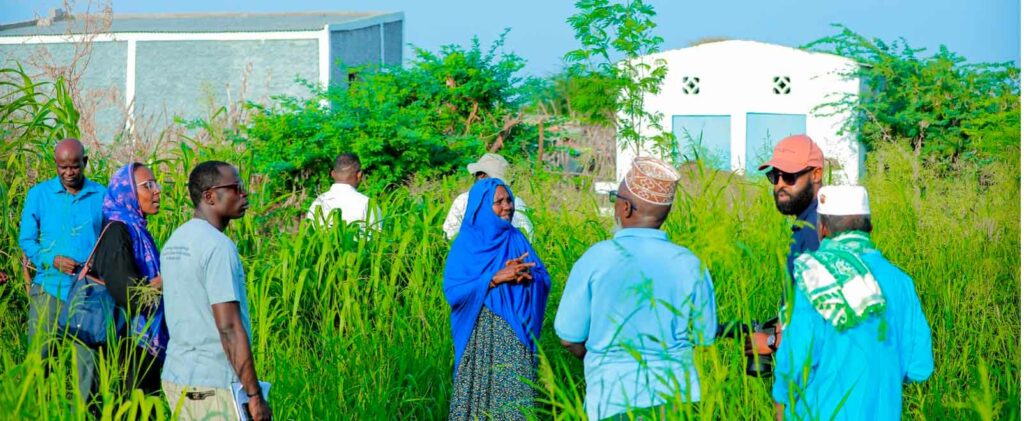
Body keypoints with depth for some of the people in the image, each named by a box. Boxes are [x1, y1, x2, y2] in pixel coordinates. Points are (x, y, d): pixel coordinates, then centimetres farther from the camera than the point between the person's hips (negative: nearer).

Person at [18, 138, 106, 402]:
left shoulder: (102, 196, 6)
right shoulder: (39, 194, 5)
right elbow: (26, 240, 5)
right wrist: (53, 260, -12)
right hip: (49, 288, -1)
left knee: (88, 358, 1)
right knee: (37, 354, -3)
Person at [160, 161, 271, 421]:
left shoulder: (174, 241, 12)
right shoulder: (218, 246, -16)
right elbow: (229, 328, -20)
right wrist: (255, 395, -17)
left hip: (175, 377, 9)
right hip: (214, 386, -9)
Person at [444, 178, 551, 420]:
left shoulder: (516, 239, 9)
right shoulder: (466, 244, -2)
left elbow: (544, 280, 6)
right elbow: (452, 291, -11)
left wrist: (528, 277, -16)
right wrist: (496, 278, -18)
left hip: (516, 334, 3)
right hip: (481, 336, -3)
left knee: (516, 398, 0)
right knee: (479, 396, -2)